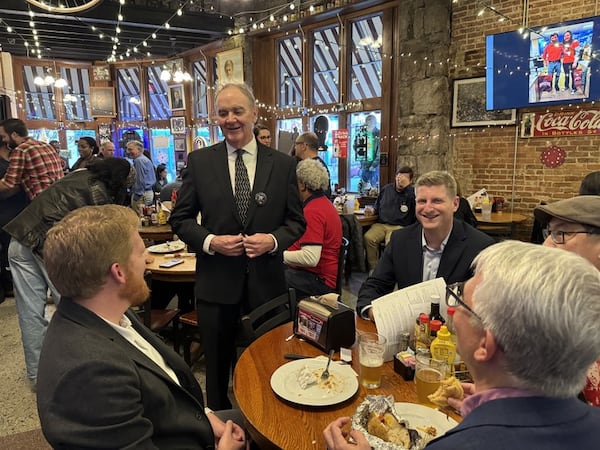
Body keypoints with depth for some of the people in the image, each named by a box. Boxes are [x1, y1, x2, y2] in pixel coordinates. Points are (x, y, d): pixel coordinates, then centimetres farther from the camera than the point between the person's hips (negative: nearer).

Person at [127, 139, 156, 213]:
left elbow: (141, 180, -19)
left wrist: (136, 197, -16)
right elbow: (153, 180, 21)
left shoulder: (139, 160, -13)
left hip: (142, 195, -10)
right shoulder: (146, 159, 18)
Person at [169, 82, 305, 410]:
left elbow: (296, 221, 5)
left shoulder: (282, 164, 0)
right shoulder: (199, 161, 0)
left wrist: (273, 240, -15)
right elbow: (180, 218, 3)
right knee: (217, 364, 17)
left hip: (266, 281, 1)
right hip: (216, 282, 0)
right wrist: (209, 241, -14)